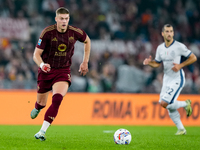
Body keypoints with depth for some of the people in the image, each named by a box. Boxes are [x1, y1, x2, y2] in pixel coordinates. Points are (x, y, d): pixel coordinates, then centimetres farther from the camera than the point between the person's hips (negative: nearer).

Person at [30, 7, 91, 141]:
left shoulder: (75, 32, -8)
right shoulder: (47, 32, -15)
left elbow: (87, 41, 15)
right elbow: (36, 54, -14)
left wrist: (85, 62, 12)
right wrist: (41, 64, -36)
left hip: (63, 71, 0)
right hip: (46, 70, 0)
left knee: (57, 99, -25)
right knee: (41, 103, 11)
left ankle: (42, 131, -23)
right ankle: (37, 109, 52)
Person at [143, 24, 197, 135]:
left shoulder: (179, 46, -12)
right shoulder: (160, 48, 6)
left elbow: (193, 58, -7)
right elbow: (157, 63, 17)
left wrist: (180, 65, -17)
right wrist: (149, 62, -5)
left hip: (177, 79, -6)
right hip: (167, 79, 6)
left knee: (164, 103, -18)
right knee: (170, 108, 5)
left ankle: (185, 104, 6)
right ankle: (181, 129, 19)